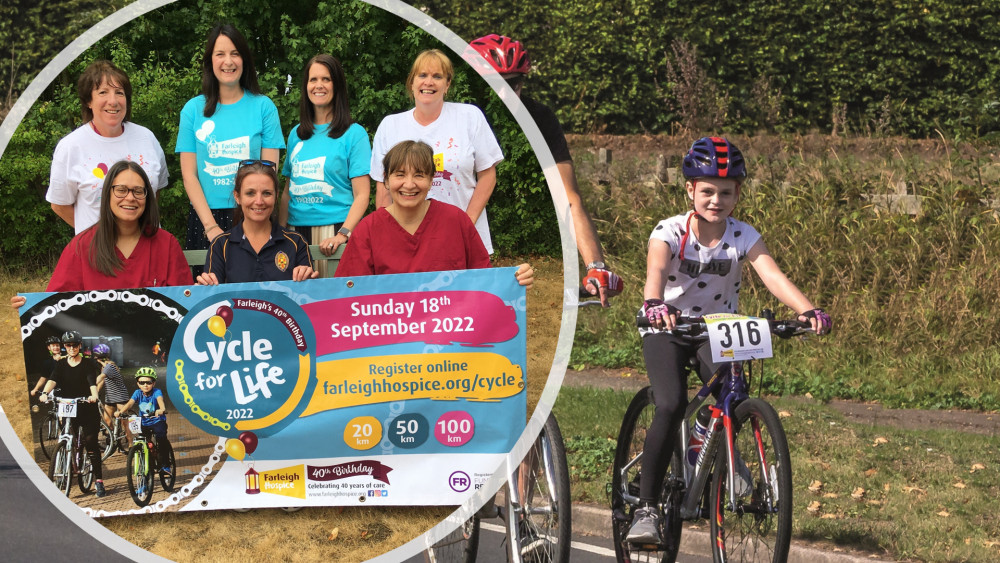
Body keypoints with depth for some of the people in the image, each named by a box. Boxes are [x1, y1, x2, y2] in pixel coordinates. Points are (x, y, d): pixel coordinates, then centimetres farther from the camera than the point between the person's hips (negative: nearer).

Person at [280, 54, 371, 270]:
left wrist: (343, 234, -20)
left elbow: (362, 195, -6)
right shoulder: (296, 135, 16)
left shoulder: (353, 134, 1)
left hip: (334, 228, -4)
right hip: (297, 231, 4)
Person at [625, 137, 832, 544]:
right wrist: (654, 304, -61)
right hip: (668, 328, -2)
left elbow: (772, 276, -26)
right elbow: (655, 271, -37)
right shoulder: (670, 232, -18)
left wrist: (808, 311, -45)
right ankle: (646, 507, -16)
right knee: (670, 407, -24)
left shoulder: (744, 237, -11)